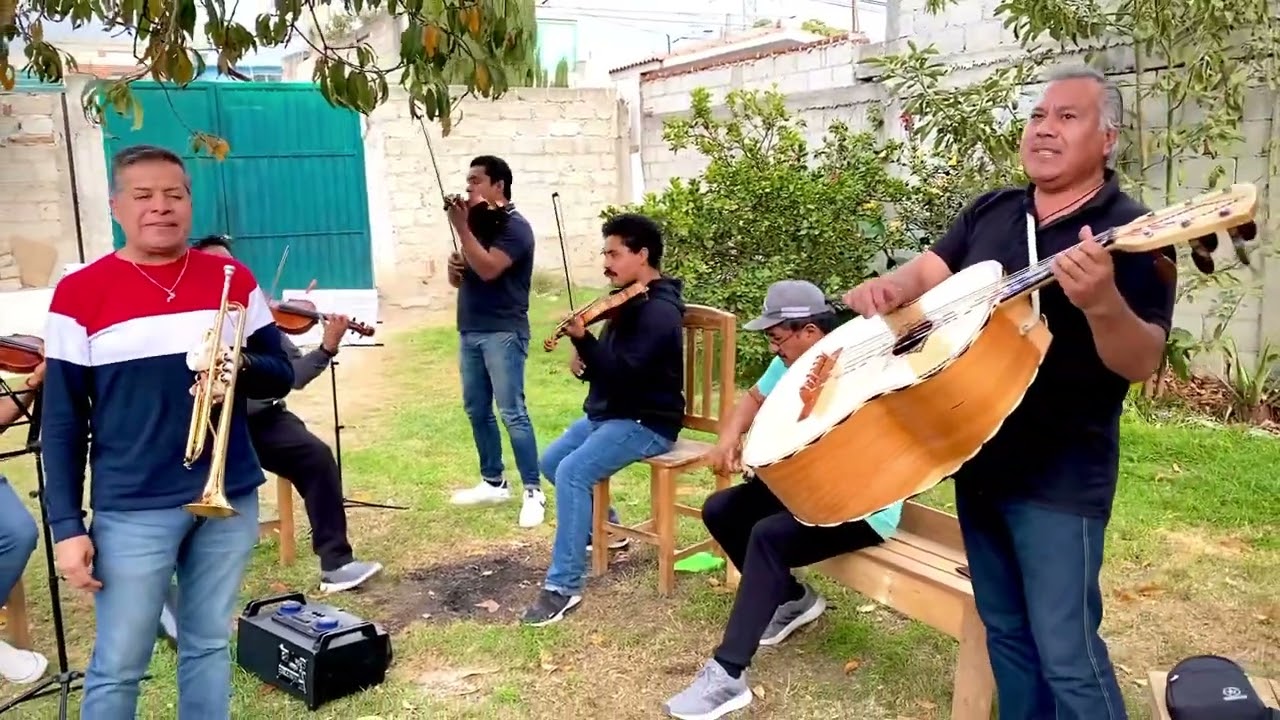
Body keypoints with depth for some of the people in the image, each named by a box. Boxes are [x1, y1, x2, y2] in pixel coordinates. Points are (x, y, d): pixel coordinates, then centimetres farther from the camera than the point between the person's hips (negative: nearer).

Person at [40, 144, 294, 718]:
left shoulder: (234, 281, 3)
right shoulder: (80, 294, -5)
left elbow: (281, 374, 7)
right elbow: (61, 422, -3)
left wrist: (238, 368, -16)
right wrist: (67, 525, -6)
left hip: (230, 499, 3)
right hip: (131, 511, -2)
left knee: (209, 646, 16)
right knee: (116, 666, 7)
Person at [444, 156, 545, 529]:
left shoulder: (515, 226, -9)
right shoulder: (477, 224, 17)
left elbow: (488, 269, -23)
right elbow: (459, 279, 20)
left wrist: (461, 227, -18)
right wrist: (454, 267, -3)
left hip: (503, 333, -9)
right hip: (469, 330, 9)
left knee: (512, 412, -10)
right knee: (477, 410, 12)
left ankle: (534, 491, -5)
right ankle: (493, 482, 24)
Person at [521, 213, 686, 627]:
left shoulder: (659, 311, -19)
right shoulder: (630, 301, 10)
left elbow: (624, 371, -27)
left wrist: (582, 339, -30)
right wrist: (586, 361, -3)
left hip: (646, 422, -11)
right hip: (609, 413, 11)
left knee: (572, 473, -27)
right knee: (552, 462, 17)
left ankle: (564, 587, -22)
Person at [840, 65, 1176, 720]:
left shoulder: (1130, 234, -12)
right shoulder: (988, 212, 9)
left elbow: (1142, 363, -19)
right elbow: (930, 270, 5)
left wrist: (1101, 302, -40)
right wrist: (889, 288, -18)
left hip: (1060, 474, -6)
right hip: (976, 455, 7)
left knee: (1066, 651, -2)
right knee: (1004, 631, 19)